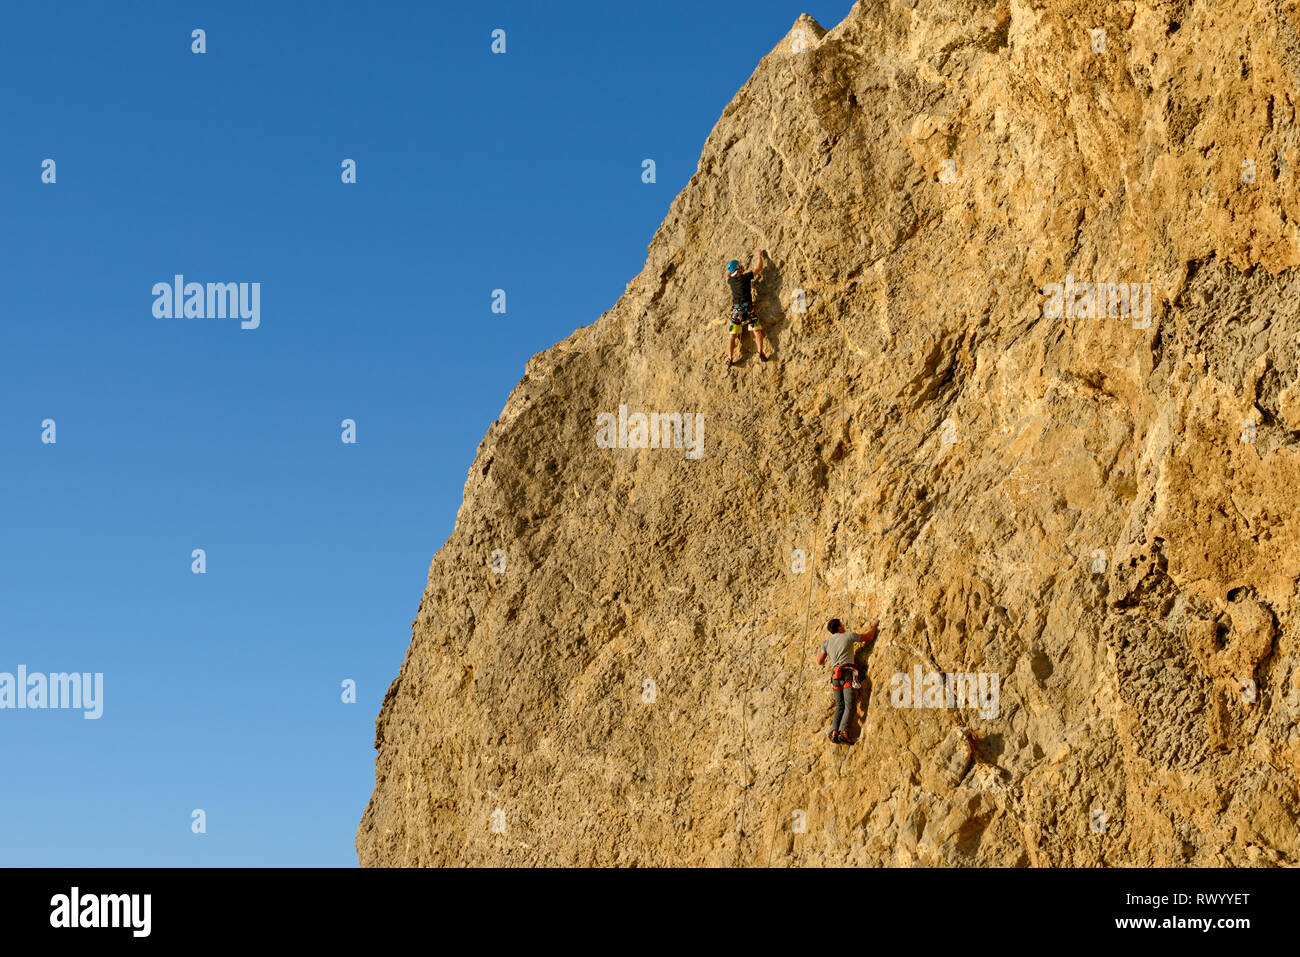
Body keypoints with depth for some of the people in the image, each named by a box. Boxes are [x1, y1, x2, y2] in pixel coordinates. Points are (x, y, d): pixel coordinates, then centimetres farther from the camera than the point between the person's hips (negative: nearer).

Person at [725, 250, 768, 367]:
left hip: (736, 310, 3)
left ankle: (730, 358, -6)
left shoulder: (730, 280, 7)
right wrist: (760, 256, 25)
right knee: (757, 330, 0)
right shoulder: (746, 277, -2)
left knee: (732, 335, 4)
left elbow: (727, 276, 34)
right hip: (747, 308, -3)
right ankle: (761, 351, -19)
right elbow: (759, 267, 10)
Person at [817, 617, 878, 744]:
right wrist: (874, 626, 34)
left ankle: (834, 731, -12)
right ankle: (843, 730, -29)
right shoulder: (849, 636, 5)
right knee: (849, 706, -11)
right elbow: (869, 637, 15)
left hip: (835, 675, 5)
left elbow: (820, 662, 21)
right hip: (847, 672, -5)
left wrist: (819, 652, 42)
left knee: (840, 706, 7)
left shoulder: (827, 643, 15)